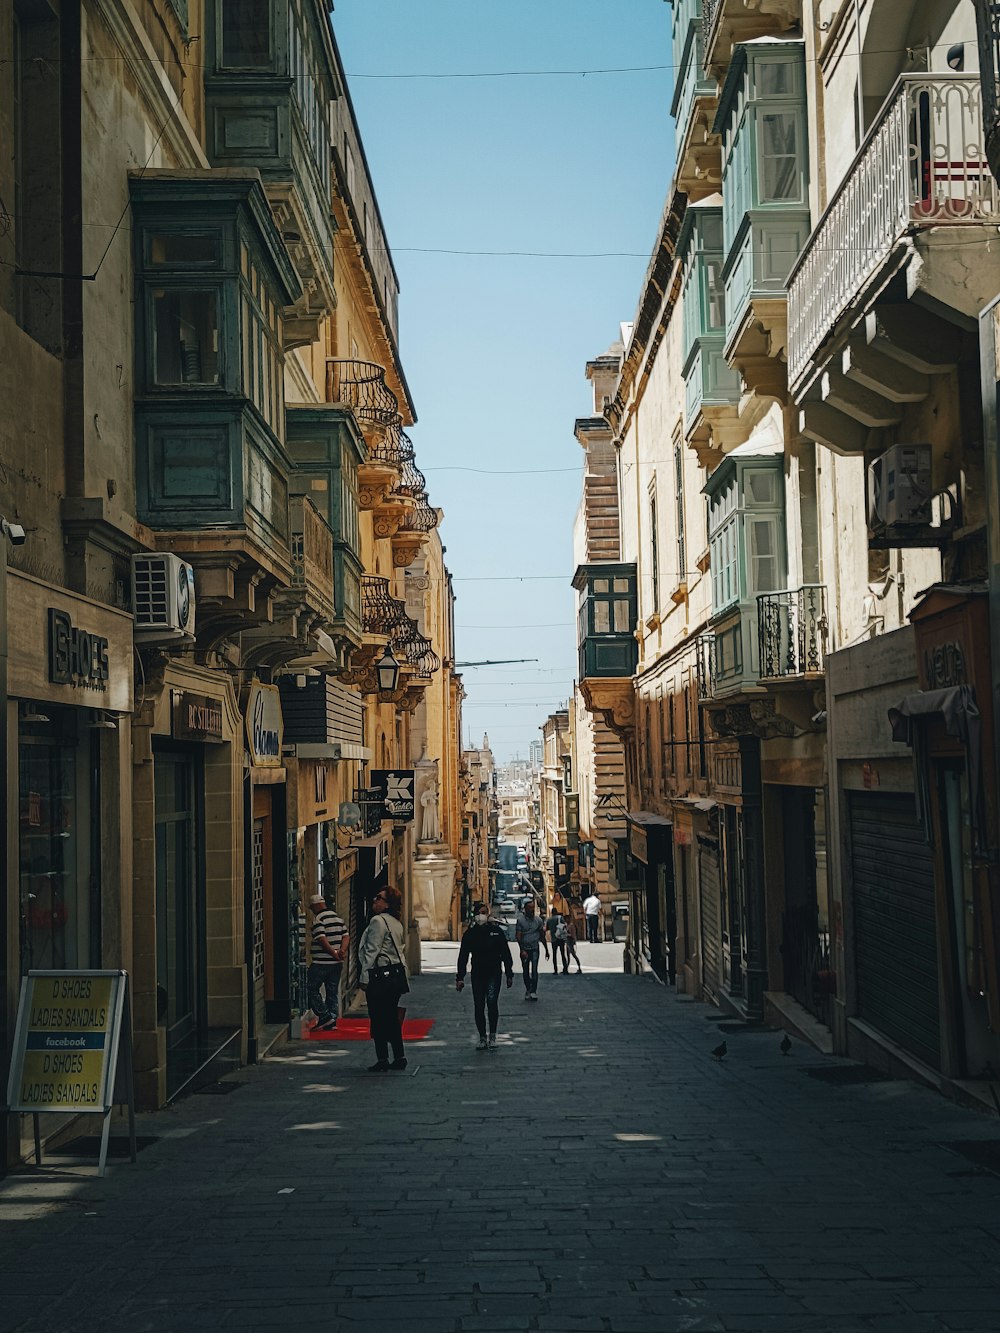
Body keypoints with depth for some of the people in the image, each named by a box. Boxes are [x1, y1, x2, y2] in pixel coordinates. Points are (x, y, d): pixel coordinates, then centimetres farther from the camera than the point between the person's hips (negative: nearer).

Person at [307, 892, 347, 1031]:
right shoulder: (338, 918, 13)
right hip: (337, 963, 7)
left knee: (312, 989, 4)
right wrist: (342, 950, -6)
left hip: (321, 963, -7)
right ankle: (332, 1022, 11)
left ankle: (325, 1016, -3)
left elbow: (322, 940, -20)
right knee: (333, 992, 11)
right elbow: (345, 936, 7)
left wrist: (334, 954, -14)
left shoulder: (318, 920, -11)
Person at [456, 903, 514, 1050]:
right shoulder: (470, 933, 3)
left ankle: (492, 1036, -1)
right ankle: (482, 1038, 15)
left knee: (492, 1002, -15)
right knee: (479, 1007, 3)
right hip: (477, 974, 2)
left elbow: (506, 953, 6)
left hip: (494, 973, -2)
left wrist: (509, 974, 5)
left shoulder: (496, 930, 1)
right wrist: (460, 977, 0)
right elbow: (463, 956, 5)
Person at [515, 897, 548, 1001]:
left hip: (535, 949, 0)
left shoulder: (538, 920, 2)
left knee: (534, 969, -12)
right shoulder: (520, 920, -5)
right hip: (524, 949, 0)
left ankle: (533, 991, -13)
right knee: (526, 971, 8)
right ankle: (528, 990, 22)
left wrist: (546, 950, 14)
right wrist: (522, 950, -18)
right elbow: (518, 936, -9)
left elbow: (542, 936, 11)